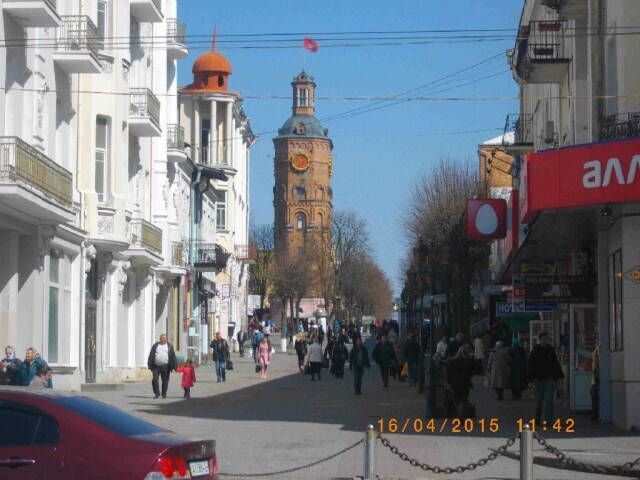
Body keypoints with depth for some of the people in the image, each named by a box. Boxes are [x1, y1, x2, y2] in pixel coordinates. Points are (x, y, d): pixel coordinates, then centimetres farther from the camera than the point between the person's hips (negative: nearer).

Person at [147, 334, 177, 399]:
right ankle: (156, 393, 4)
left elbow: (173, 356, 6)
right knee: (154, 379, -7)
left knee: (165, 381, 4)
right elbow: (151, 355, 8)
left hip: (165, 367, -1)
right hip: (156, 366, 1)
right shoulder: (155, 345, 10)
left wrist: (174, 366, 0)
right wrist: (150, 365, 1)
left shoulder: (169, 346, 8)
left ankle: (164, 394, 17)